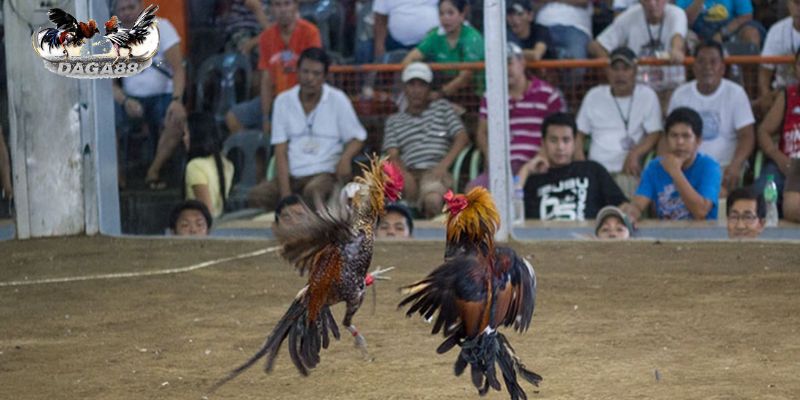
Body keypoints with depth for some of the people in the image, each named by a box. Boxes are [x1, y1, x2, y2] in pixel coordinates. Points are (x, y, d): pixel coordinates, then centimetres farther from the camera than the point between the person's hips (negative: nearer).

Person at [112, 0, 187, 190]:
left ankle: (154, 172, -15)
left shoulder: (160, 27, -8)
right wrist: (125, 101, -26)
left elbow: (178, 69, -13)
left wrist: (176, 100, -30)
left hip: (163, 95, -2)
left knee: (177, 121, -34)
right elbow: (110, 84, -3)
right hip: (131, 98, 2)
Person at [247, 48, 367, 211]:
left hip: (325, 173, -3)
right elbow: (280, 151, 5)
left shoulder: (337, 100, 4)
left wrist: (345, 158, -16)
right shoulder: (283, 101, 9)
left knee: (313, 190, -38)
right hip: (292, 176, 3)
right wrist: (285, 194, -8)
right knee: (256, 195, -25)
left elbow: (356, 138, 9)